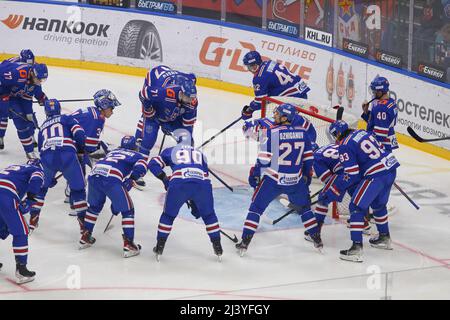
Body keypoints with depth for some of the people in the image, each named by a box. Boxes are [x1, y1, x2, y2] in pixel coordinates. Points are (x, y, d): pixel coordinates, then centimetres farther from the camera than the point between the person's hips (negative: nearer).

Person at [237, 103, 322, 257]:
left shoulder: (270, 133, -13)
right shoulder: (302, 133, 1)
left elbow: (264, 159, -12)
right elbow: (308, 159, 9)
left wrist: (255, 174, 2)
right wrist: (306, 176, 22)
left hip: (273, 180, -3)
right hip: (296, 181, 3)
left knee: (256, 208, 10)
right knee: (304, 208, 24)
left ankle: (244, 243, 6)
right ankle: (317, 241, 25)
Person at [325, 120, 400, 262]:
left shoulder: (345, 146, -8)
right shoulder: (362, 132, 14)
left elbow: (351, 175, -12)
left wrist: (330, 192, -7)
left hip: (377, 175, -9)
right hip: (391, 168, 9)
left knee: (357, 207, -4)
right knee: (378, 204, 30)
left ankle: (356, 248, -11)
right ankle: (384, 238, 45)